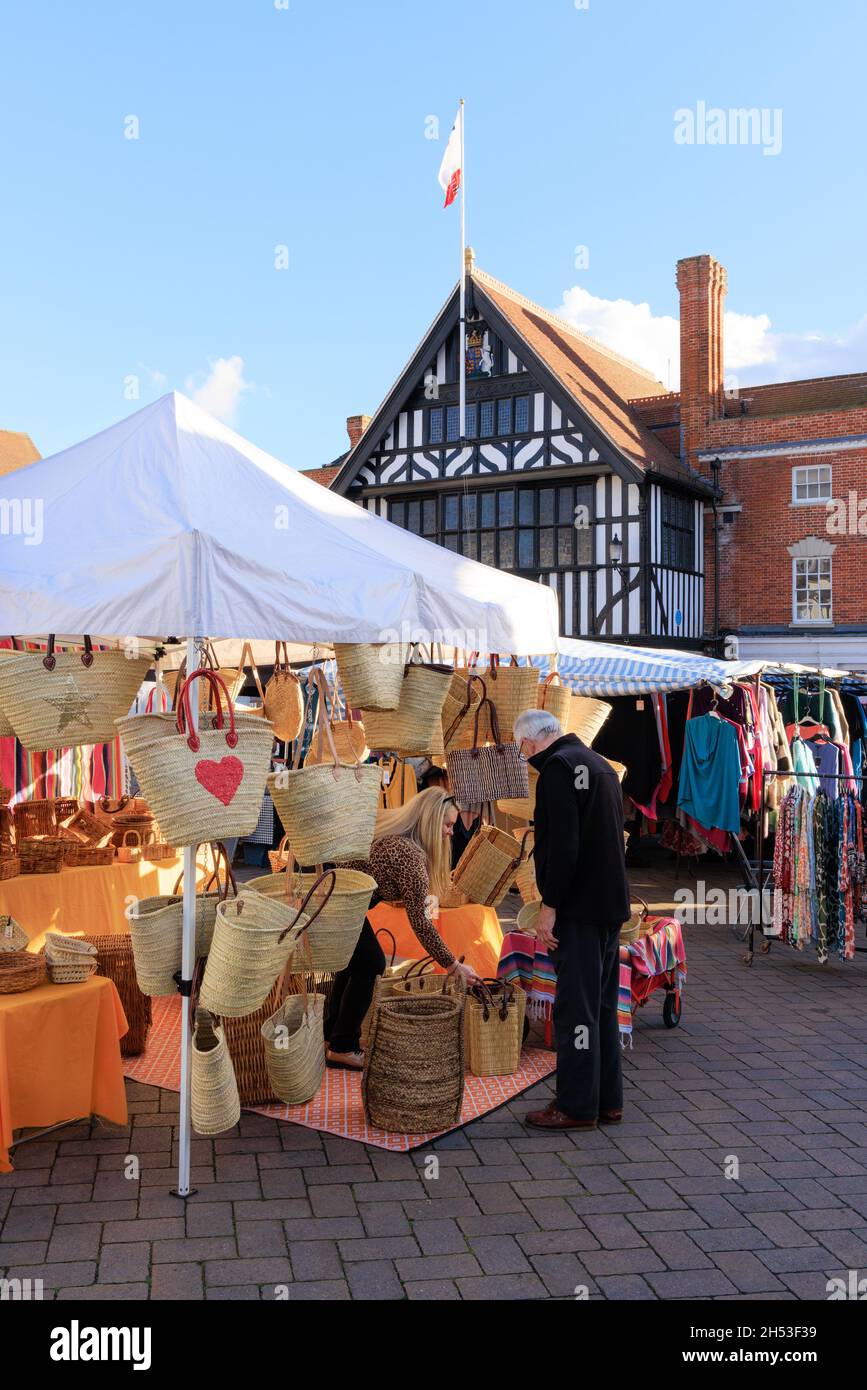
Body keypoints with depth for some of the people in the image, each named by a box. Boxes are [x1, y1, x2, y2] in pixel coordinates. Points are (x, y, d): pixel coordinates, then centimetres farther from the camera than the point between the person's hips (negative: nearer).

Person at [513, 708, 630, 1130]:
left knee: (576, 1007, -2)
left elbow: (563, 845, -22)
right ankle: (607, 1100, 24)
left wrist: (549, 906, -17)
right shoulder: (599, 763, 17)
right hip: (610, 905, 10)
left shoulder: (558, 767, -13)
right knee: (602, 1004, 15)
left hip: (579, 907, -10)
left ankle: (576, 1106, 6)